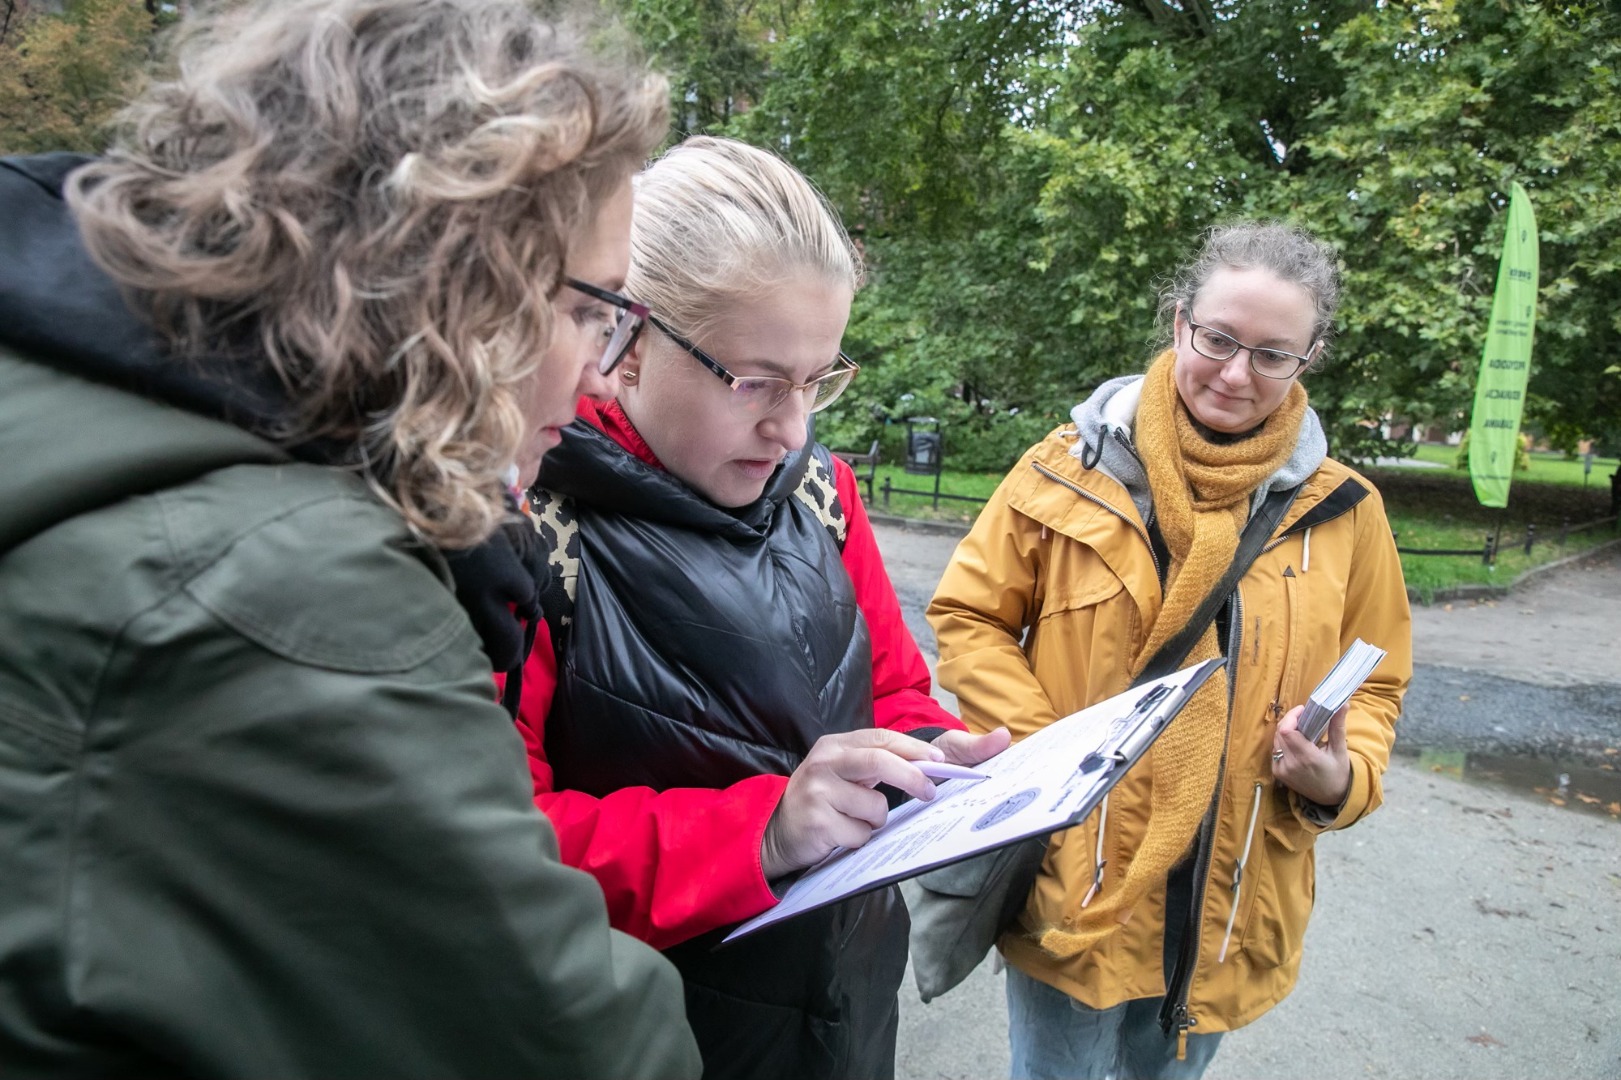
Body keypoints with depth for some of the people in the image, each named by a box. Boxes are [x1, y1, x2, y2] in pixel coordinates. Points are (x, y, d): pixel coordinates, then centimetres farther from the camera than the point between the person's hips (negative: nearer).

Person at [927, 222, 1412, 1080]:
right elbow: (968, 619, -2)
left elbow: (1373, 682, 10)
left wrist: (1344, 776, -11)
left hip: (1233, 912, 3)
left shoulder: (1341, 509, -1)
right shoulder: (1071, 467, -8)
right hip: (1072, 889, -2)